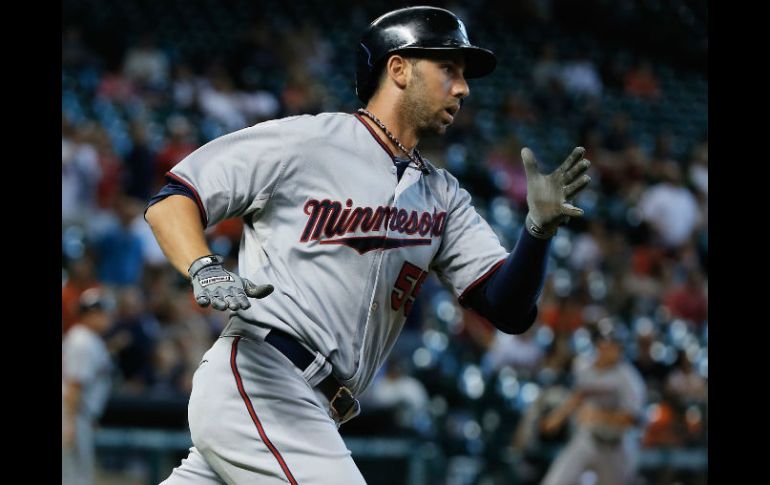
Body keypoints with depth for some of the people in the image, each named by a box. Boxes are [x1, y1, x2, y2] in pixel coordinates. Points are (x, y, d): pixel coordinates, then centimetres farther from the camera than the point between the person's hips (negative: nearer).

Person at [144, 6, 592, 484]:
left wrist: (540, 230, -9)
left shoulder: (443, 197, 17)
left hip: (314, 416, 8)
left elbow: (510, 311, 9)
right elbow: (171, 200, -2)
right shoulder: (307, 140, -2)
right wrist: (205, 269, -22)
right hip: (255, 379, -8)